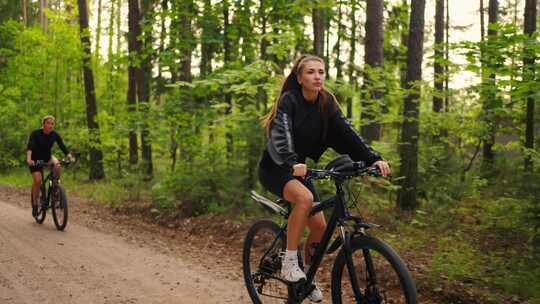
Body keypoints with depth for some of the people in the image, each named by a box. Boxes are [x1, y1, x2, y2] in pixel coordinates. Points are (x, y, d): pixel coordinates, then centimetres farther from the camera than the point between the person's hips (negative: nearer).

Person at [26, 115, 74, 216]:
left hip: (47, 157, 3)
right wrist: (29, 159, -53)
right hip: (35, 159, -3)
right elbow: (30, 146, -35)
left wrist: (70, 157, -36)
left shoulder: (55, 135, -12)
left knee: (57, 165, -30)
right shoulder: (35, 133, -22)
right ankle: (35, 204, -2)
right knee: (37, 180, -19)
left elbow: (63, 146, -20)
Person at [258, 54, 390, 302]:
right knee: (304, 197, -35)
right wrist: (292, 163, -52)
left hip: (299, 168, 6)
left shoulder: (326, 103, -2)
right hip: (274, 168, -6)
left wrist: (373, 159, -27)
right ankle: (289, 262, -22)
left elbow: (346, 133, -13)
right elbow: (280, 135, -33)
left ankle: (307, 274, 22)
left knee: (320, 228, -3)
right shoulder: (289, 99, -18)